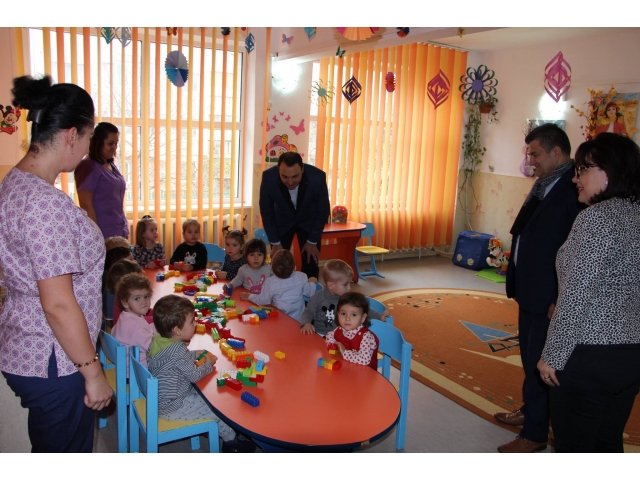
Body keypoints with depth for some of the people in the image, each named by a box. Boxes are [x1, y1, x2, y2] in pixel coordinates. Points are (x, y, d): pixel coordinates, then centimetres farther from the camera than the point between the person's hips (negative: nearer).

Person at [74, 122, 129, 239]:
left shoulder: (112, 166, 12)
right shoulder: (88, 166, -9)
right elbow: (86, 205, -14)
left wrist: (125, 230, 14)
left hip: (119, 233, 7)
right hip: (102, 235, -7)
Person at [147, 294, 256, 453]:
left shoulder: (157, 339, -4)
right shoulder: (178, 350, -31)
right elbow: (195, 375, -22)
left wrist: (194, 354, 4)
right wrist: (209, 364, -4)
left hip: (158, 397, 9)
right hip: (171, 407, -9)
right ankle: (231, 440, 23)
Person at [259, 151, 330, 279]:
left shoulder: (317, 177, -33)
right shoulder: (269, 177, -31)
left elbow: (323, 211, -16)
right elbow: (266, 212, -15)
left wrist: (312, 241, -11)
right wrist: (275, 243, -11)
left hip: (309, 222, 0)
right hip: (282, 222, 0)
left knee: (310, 267, -3)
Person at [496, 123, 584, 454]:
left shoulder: (576, 189, -19)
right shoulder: (543, 185, 8)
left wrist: (561, 300, -19)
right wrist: (517, 281, 14)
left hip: (549, 296, -9)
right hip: (529, 290, 9)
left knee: (540, 362, 3)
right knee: (529, 356, 22)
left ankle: (535, 433, 20)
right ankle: (530, 411, 41)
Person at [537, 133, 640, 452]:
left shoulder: (597, 217, -18)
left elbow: (577, 296, -21)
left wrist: (553, 355, -13)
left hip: (589, 356, -8)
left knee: (574, 446, 6)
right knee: (607, 444, 20)